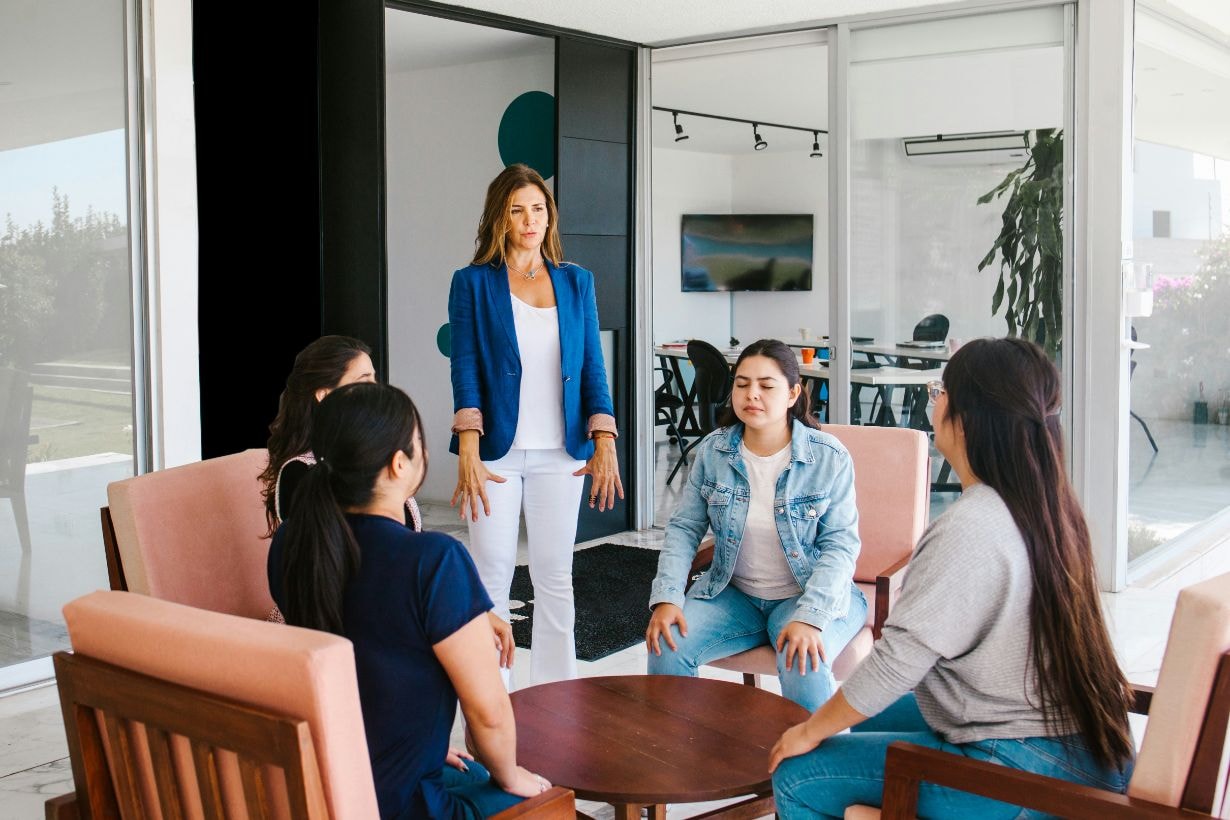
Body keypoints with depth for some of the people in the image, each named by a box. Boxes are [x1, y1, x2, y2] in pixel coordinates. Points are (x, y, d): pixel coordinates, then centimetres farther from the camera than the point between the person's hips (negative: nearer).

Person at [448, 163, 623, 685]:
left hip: (560, 454, 2)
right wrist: (468, 452, -15)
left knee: (555, 577, 6)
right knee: (492, 574, 0)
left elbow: (592, 365, 8)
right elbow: (465, 368, -5)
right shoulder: (473, 282, 2)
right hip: (497, 451, -2)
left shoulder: (576, 281, 10)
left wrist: (605, 444, -3)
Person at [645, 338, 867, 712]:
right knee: (666, 646, -20)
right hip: (733, 593, 3)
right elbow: (684, 528, 1)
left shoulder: (829, 457, -10)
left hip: (809, 595, -3)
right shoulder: (713, 450, -1)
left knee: (804, 669, -33)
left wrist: (809, 617, -27)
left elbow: (841, 543, -13)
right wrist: (666, 597, -14)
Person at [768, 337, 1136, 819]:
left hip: (1025, 773, -10)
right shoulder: (1049, 506, 2)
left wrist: (810, 731, -7)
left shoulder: (968, 529, -25)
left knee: (797, 779, -4)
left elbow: (895, 662, -20)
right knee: (873, 721, 28)